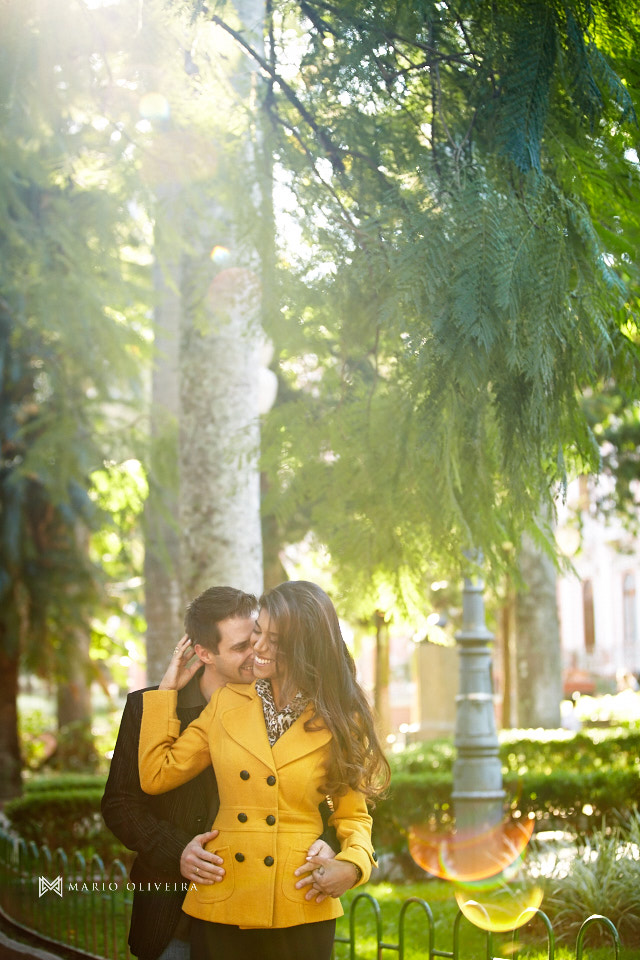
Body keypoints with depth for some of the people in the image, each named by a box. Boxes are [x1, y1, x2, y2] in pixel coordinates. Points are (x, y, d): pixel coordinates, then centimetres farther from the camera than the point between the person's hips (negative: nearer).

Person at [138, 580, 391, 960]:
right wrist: (167, 689, 7)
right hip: (221, 912, 2)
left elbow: (353, 816, 8)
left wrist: (352, 865, -13)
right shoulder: (227, 703, 6)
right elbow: (156, 775, 4)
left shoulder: (338, 722, 1)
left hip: (300, 914, -1)